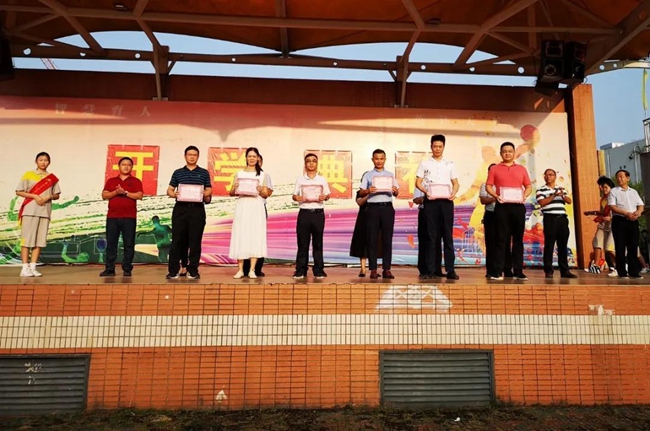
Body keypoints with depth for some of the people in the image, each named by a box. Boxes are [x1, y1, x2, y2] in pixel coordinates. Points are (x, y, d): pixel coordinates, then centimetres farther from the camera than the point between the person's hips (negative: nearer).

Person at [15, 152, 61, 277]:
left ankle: (33, 267, 6)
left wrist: (48, 197, -8)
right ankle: (25, 268, -1)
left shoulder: (52, 178, 12)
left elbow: (56, 195, 13)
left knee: (39, 240, 1)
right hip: (30, 211, -3)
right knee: (27, 239, -4)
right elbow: (19, 192, 1)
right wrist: (35, 196, -12)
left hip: (45, 212, 3)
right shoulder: (28, 175, 5)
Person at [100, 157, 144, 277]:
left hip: (129, 217, -2)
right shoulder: (111, 181, 15)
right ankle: (109, 269, 7)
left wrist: (125, 192, -12)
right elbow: (104, 195, 6)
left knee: (129, 244, -2)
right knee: (111, 243, 2)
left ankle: (127, 269, 4)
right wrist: (116, 192, -10)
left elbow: (139, 195, -5)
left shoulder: (136, 181, 8)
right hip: (112, 216, 2)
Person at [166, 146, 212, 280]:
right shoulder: (178, 172, 12)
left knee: (195, 240, 1)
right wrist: (173, 194, -11)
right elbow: (169, 189, 11)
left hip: (197, 209, 0)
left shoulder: (204, 173, 11)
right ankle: (173, 270, 5)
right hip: (180, 208, 1)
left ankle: (193, 270, 8)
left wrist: (205, 194, -12)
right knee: (177, 240, 0)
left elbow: (209, 190, 11)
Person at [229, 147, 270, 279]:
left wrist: (260, 190, -13)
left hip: (257, 208, 0)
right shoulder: (239, 174, 12)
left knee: (255, 237, -5)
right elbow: (231, 193, 9)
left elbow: (266, 195, 8)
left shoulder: (263, 175, 11)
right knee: (240, 236, -2)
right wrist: (235, 188, -12)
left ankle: (252, 270, -2)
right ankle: (240, 269, 3)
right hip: (242, 207, 1)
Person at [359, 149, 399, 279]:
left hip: (387, 207, 1)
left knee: (387, 238, 1)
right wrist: (368, 191, -17)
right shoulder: (368, 175, 10)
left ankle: (387, 269, 6)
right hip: (373, 207, -1)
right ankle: (373, 269, 5)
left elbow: (396, 193, 9)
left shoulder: (390, 174, 15)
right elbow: (361, 193, 4)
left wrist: (395, 191, -14)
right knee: (372, 238, -1)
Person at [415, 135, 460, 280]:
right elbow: (418, 183, 5)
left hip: (446, 201, 1)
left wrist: (453, 193, -8)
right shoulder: (424, 163, 10)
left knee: (448, 235, 0)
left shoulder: (450, 164, 15)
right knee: (432, 236, 0)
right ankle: (431, 270, 3)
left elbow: (456, 183, 12)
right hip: (430, 201, -1)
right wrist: (425, 191, -14)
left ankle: (450, 270, 3)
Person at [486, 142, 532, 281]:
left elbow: (529, 186, 14)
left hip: (518, 206, 2)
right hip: (502, 206, -2)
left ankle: (518, 271, 9)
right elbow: (488, 186, 3)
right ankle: (498, 272, -2)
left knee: (518, 239, 4)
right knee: (501, 239, -3)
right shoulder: (495, 169, 9)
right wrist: (495, 195, -15)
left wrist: (525, 195, -6)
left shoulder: (521, 169, 14)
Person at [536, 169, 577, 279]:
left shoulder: (561, 189, 18)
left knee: (563, 245, 6)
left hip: (562, 218, 5)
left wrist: (562, 195, -11)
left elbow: (569, 201, 8)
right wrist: (554, 195, -15)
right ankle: (548, 271, -1)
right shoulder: (541, 190, 3)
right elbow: (542, 202, -11)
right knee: (549, 245, -4)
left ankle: (564, 270, 10)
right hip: (550, 219, -5)